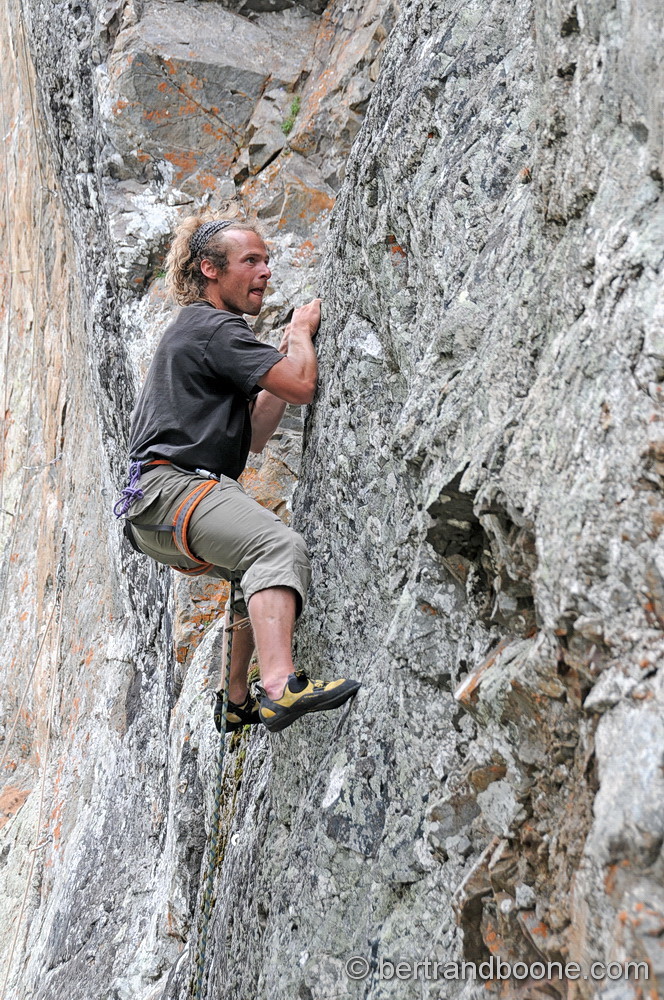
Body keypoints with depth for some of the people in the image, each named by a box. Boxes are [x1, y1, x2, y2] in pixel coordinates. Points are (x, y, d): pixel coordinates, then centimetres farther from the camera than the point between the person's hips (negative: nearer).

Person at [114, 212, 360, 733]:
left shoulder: (192, 329, 26)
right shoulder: (216, 327, -6)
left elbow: (253, 436, 23)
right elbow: (302, 386, -16)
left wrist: (288, 352, 18)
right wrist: (303, 330, 4)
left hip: (151, 513, 11)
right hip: (172, 486, -11)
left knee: (264, 570, 26)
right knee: (281, 547, -30)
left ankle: (238, 702, 30)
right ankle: (279, 685, -48)